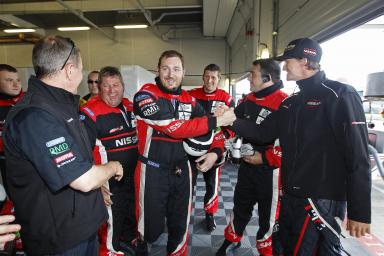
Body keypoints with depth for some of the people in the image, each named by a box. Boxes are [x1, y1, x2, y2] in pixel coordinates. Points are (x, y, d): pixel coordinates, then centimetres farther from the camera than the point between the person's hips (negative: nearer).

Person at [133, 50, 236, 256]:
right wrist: (215, 121, -22)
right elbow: (174, 128, -24)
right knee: (151, 228, 10)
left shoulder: (189, 100, 5)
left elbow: (209, 128, 15)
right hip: (153, 171, -4)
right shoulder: (146, 95, -13)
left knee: (180, 226, 18)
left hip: (181, 170, 5)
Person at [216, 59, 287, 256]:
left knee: (268, 215, 14)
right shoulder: (249, 100, 4)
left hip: (270, 170, -7)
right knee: (240, 206, 24)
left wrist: (265, 158, -20)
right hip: (247, 166, 7)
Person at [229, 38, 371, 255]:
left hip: (323, 200, -8)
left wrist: (360, 212, -17)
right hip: (290, 195, 8)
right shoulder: (292, 102, 11)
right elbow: (263, 132, 10)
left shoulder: (340, 96, -12)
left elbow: (358, 157, -17)